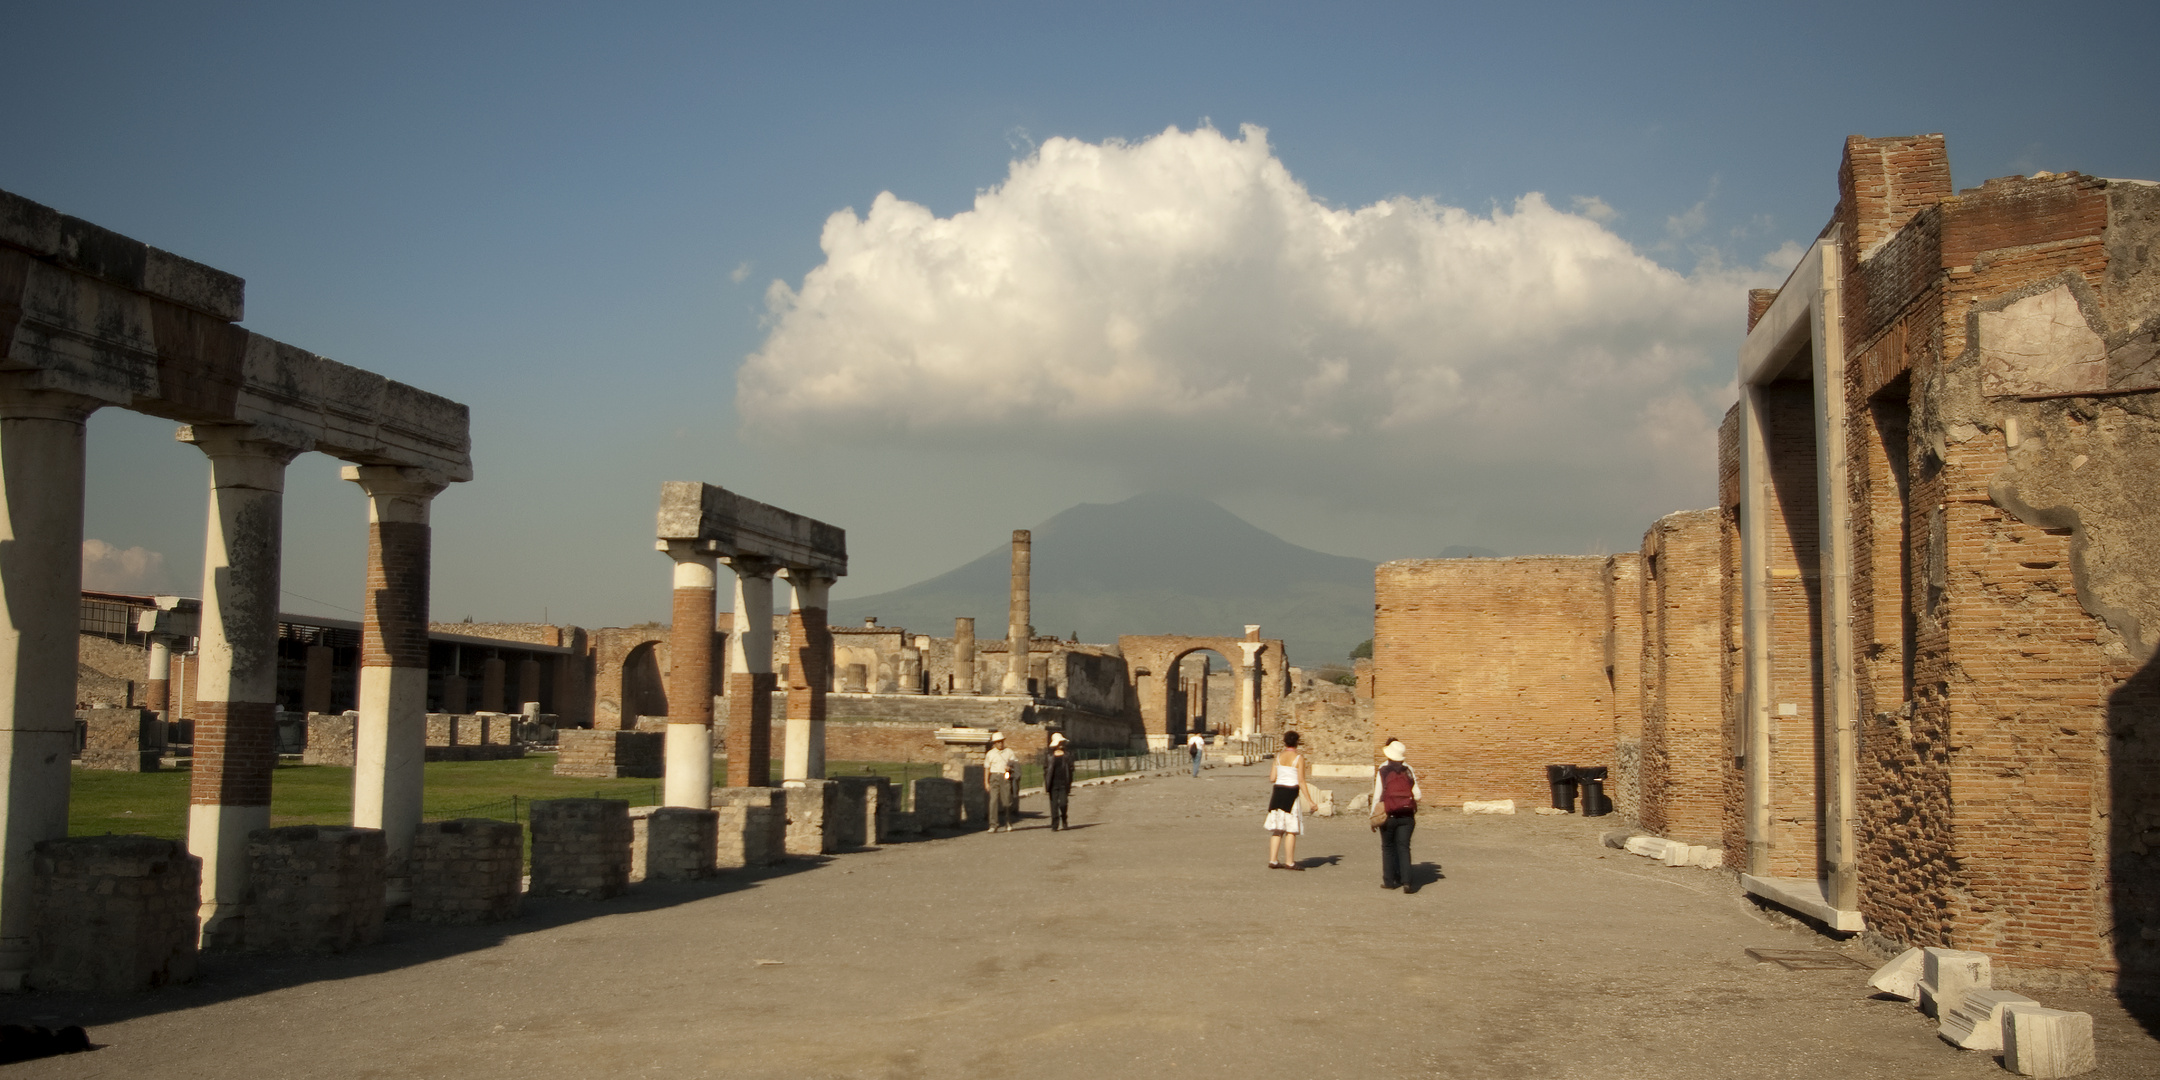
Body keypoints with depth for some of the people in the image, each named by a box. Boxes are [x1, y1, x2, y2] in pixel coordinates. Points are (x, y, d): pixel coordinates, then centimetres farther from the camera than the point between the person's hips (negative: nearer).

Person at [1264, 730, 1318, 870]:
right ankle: (1289, 862, 3)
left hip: (1278, 791, 5)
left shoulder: (1278, 757, 6)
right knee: (1291, 830, 2)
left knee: (1277, 829, 10)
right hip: (1291, 793, -5)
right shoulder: (1299, 758, -8)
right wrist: (1309, 801, -8)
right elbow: (1301, 781, -11)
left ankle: (1272, 860, 9)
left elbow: (1273, 778, 6)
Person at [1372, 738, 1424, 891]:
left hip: (1388, 815, -2)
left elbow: (1377, 795, -7)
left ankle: (1389, 880, 15)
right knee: (1404, 847, 2)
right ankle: (1406, 881, -10)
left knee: (1388, 848, 12)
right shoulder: (1409, 770, 2)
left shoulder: (1382, 771, -7)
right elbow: (1417, 795, 3)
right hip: (1407, 815, 2)